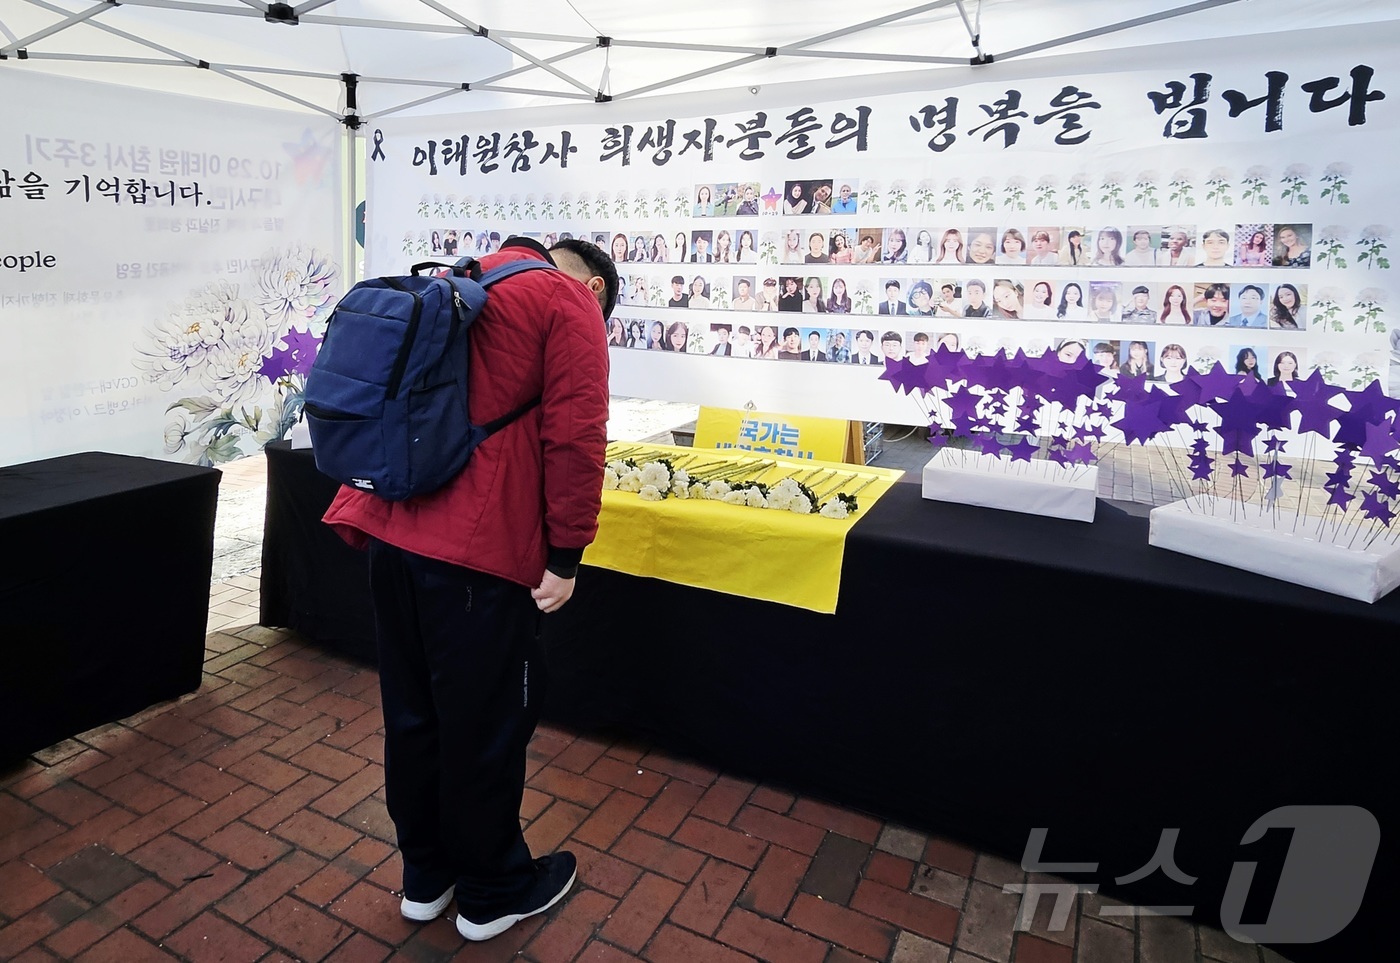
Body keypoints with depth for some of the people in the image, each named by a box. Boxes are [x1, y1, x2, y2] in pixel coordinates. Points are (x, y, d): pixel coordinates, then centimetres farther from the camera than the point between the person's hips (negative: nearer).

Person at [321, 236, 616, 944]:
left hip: (392, 533, 8)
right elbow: (574, 435, -13)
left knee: (412, 711, 18)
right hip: (477, 549, -8)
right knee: (486, 722, 8)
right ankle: (493, 892, 28)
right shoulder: (570, 302, -2)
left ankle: (425, 877, 37)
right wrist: (565, 556, -9)